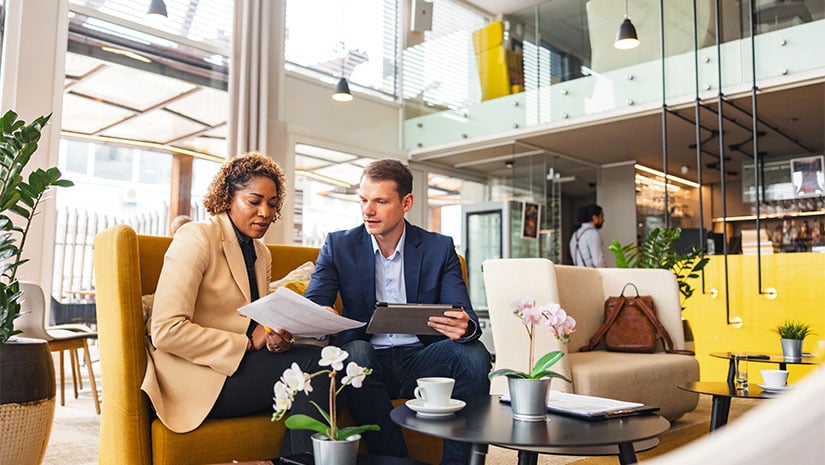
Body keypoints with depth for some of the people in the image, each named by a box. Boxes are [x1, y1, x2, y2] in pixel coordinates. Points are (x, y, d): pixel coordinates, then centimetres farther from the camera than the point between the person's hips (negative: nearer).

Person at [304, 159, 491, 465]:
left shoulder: (439, 248, 2)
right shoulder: (339, 245, 3)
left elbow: (467, 320, -6)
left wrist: (465, 327, -32)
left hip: (420, 359, 1)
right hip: (367, 359, 0)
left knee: (474, 355, -26)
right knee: (355, 353, -34)